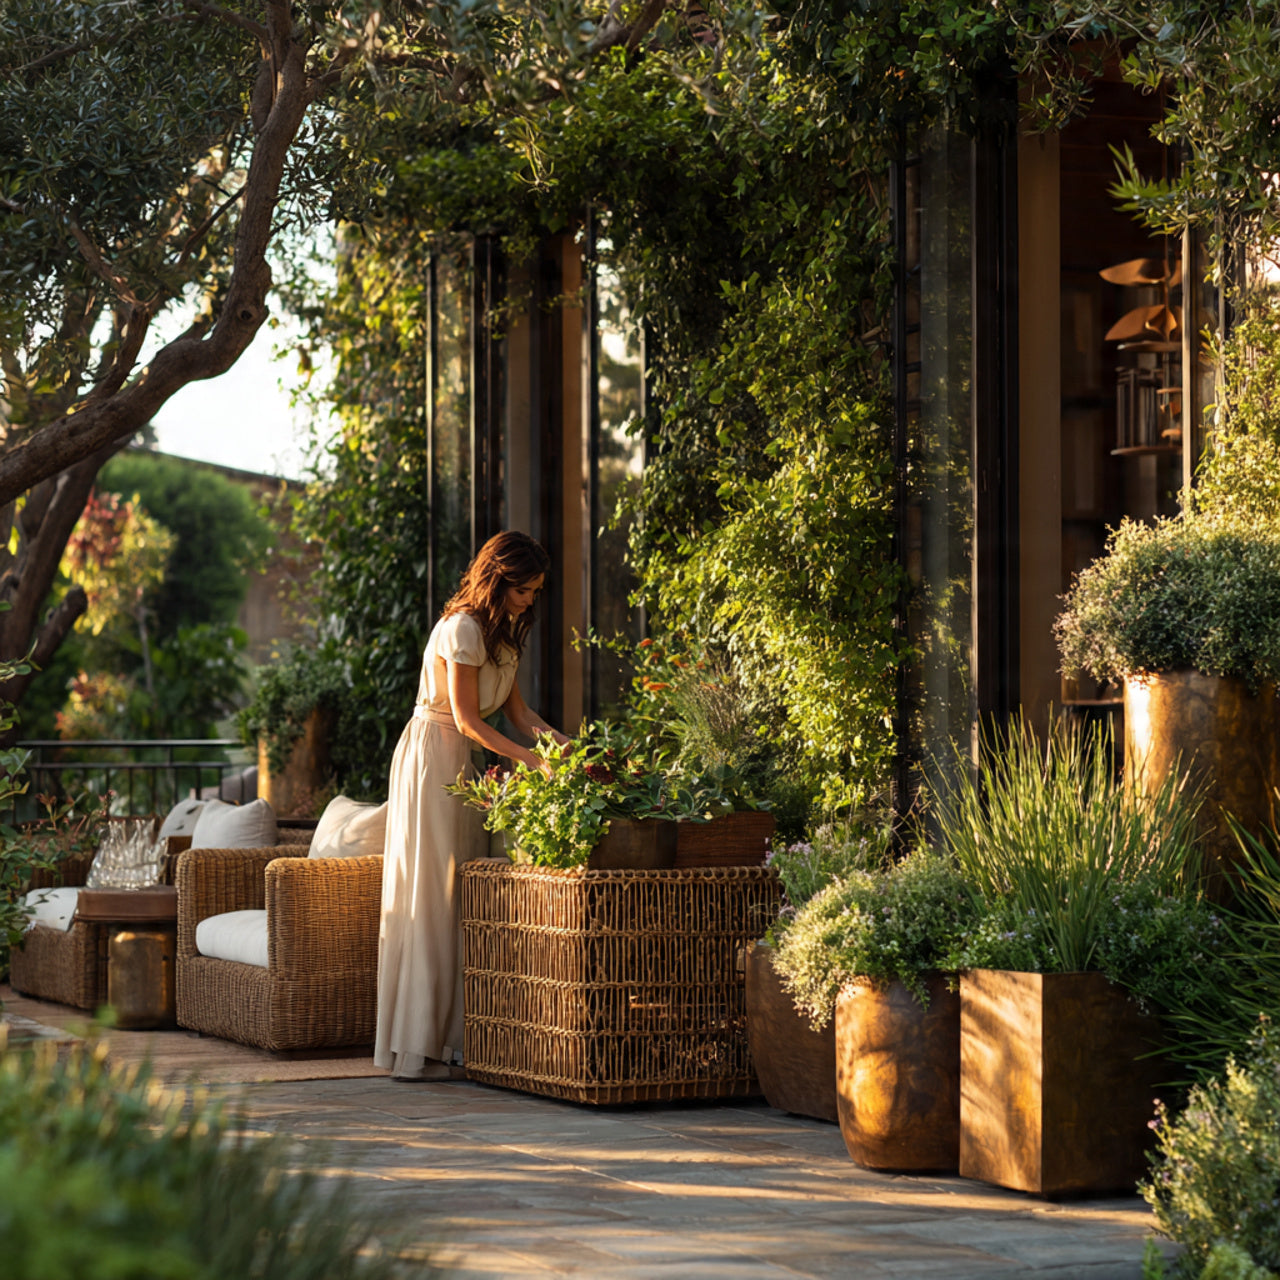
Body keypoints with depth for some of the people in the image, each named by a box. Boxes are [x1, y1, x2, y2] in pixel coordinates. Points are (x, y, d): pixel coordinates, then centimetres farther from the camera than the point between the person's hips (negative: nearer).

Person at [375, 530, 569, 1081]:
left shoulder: (501, 633, 13)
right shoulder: (463, 629, -15)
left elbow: (518, 712, 14)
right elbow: (467, 720, -17)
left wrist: (566, 744, -1)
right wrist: (533, 761, -19)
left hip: (464, 765, 9)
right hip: (432, 757, -9)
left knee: (459, 899, 5)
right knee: (430, 896, -8)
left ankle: (449, 1036, 6)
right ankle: (413, 1047, -6)